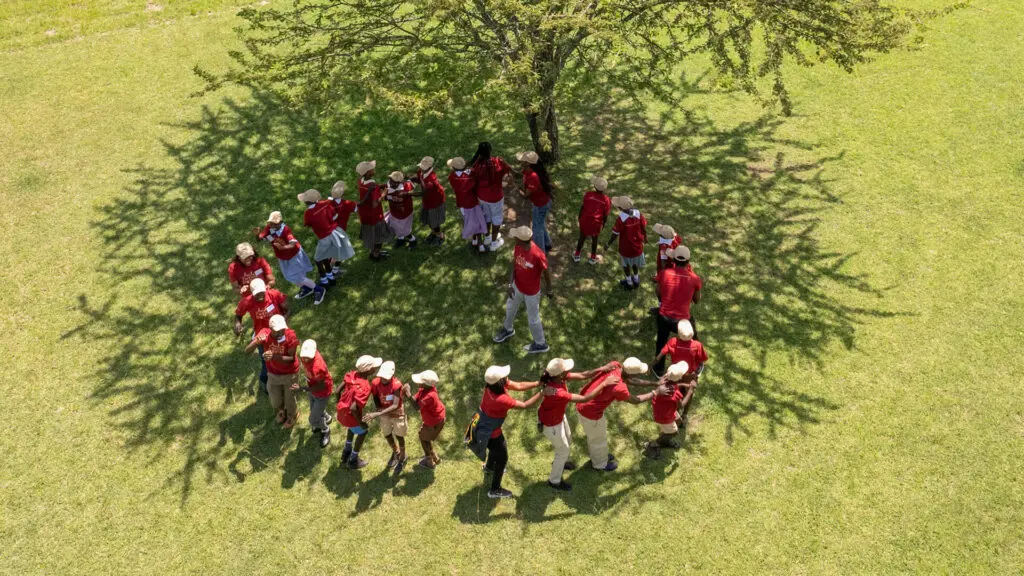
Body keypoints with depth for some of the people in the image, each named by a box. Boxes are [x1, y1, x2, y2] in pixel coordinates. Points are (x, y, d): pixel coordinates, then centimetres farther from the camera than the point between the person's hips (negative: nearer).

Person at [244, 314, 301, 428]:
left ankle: (291, 416, 53)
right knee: (275, 401, 22)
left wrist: (273, 356, -45)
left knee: (289, 398, 19)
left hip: (290, 374, -3)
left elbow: (291, 358, -29)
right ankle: (281, 411, 59)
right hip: (273, 374, 3)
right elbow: (247, 351, -27)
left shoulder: (291, 335, -31)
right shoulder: (264, 334, -25)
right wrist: (256, 342, -48)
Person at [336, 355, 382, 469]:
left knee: (353, 427, 37)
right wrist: (360, 422, -19)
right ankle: (353, 461, 36)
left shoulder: (353, 374, -10)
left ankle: (346, 453, 52)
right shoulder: (364, 387, -33)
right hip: (349, 415, -7)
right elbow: (353, 408, -36)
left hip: (341, 411, 7)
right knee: (362, 432, 22)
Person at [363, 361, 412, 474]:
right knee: (387, 435, 22)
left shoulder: (397, 385, -36)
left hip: (397, 413, -4)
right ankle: (395, 452, 53)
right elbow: (375, 397, -6)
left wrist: (377, 414, -47)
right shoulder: (375, 383, -24)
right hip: (384, 413, 4)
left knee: (399, 436, 14)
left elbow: (395, 405, -39)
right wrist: (378, 408, -26)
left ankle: (402, 458, 43)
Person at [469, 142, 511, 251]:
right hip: (495, 196, -3)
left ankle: (488, 237, 50)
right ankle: (494, 243, 34)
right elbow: (509, 169, -7)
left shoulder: (476, 164, -20)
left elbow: (474, 181, -9)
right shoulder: (498, 162, -26)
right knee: (497, 217, 21)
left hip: (481, 195, 3)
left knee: (487, 214, 29)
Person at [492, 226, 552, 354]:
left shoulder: (537, 255, -37)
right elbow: (514, 264, -5)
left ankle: (540, 344, 41)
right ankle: (508, 329, 60)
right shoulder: (518, 246, -19)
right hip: (518, 286, 6)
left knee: (533, 318, 15)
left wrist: (548, 289, -5)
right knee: (510, 308, 29)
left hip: (531, 292, -6)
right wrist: (510, 283, -12)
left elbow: (546, 272, -21)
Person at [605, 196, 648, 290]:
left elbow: (615, 234, -21)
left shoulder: (621, 219, -32)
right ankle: (636, 280, 46)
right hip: (637, 245, 4)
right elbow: (644, 228, -5)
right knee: (635, 262, 28)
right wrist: (645, 238, 14)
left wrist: (608, 244, -5)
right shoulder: (638, 214, -20)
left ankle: (629, 282, 39)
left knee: (626, 264, 23)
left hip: (626, 247, -4)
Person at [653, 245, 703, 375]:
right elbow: (696, 300, 0)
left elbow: (658, 293, 1)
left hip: (664, 316, 1)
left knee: (661, 342, 29)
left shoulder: (664, 273, -13)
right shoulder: (694, 279, -15)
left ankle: (659, 369, 46)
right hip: (683, 319, -1)